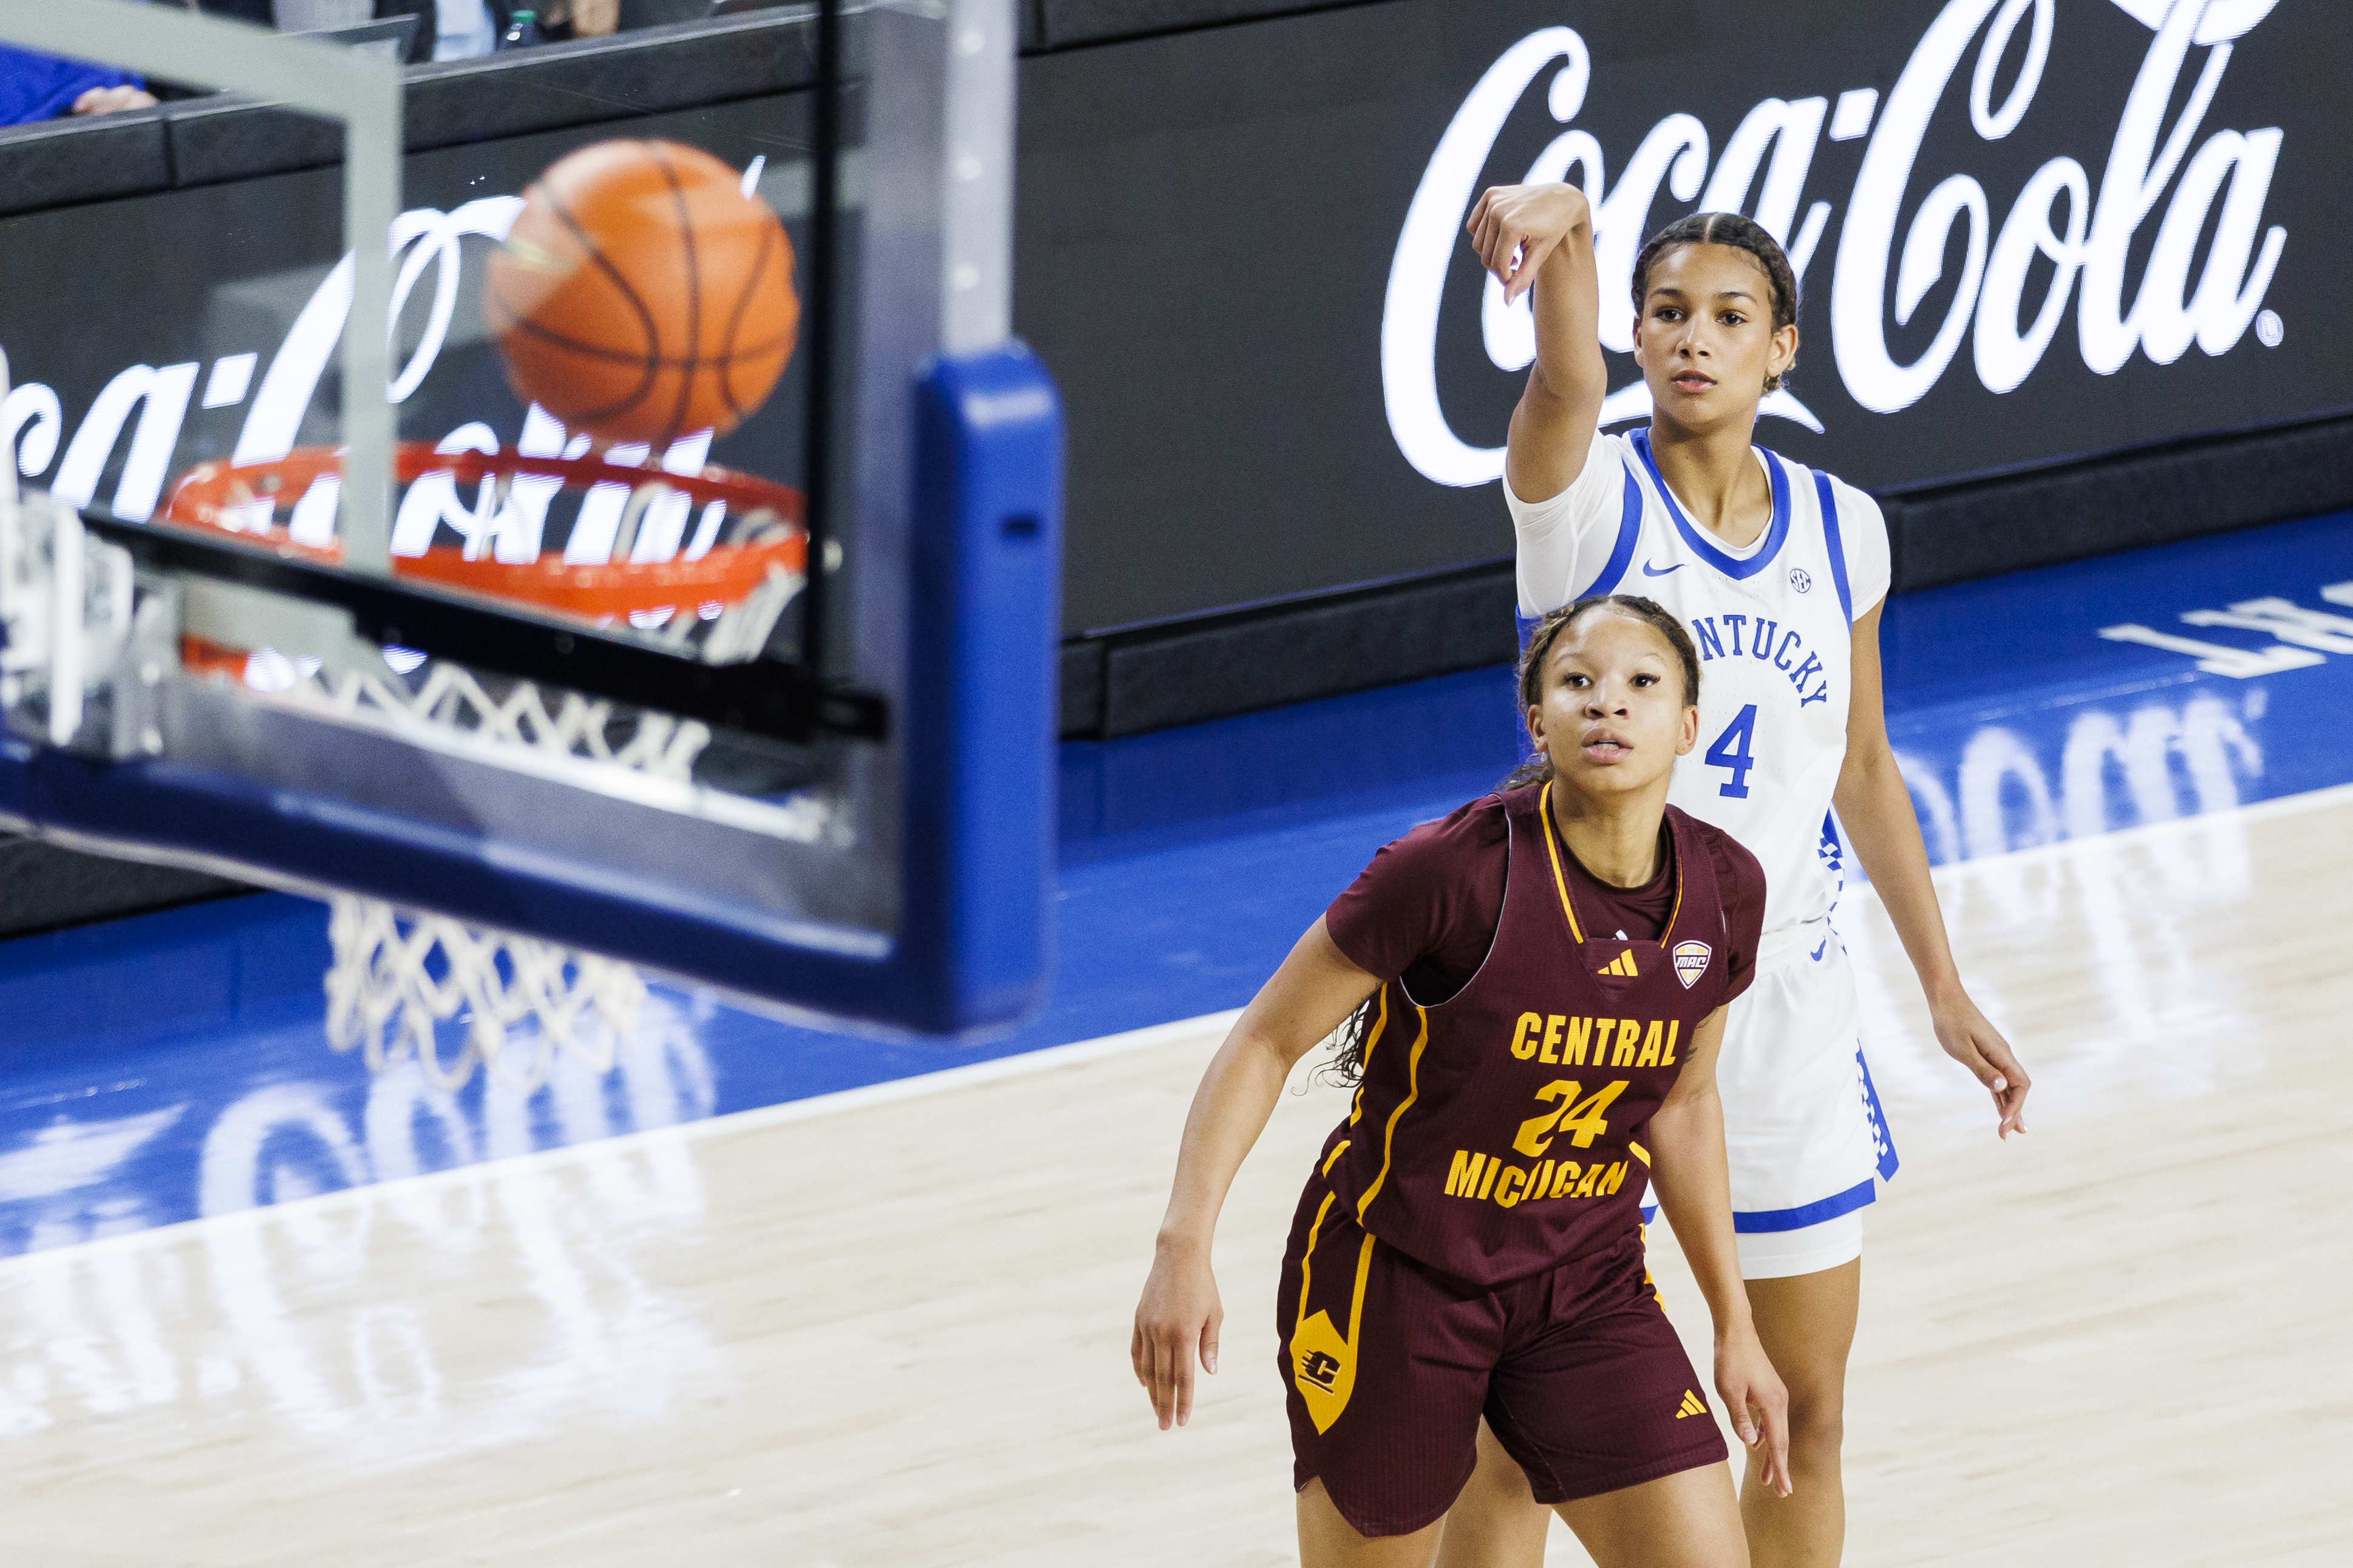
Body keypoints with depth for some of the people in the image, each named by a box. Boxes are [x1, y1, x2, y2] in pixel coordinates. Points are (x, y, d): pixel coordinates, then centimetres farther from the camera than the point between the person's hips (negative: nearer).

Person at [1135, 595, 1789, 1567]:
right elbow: (1268, 1040, -14)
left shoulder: (1722, 892, -7)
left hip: (1588, 1285, 4)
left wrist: (1735, 1327, 15)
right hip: (1394, 1275, -4)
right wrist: (1184, 1248, -24)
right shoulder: (1457, 872, -23)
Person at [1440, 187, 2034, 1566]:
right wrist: (1564, 227, -55)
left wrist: (1943, 986, 15)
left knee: (1805, 1414, 12)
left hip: (1783, 1000, 4)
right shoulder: (1589, 496, -10)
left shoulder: (1839, 530, 3)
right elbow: (1567, 380, -33)